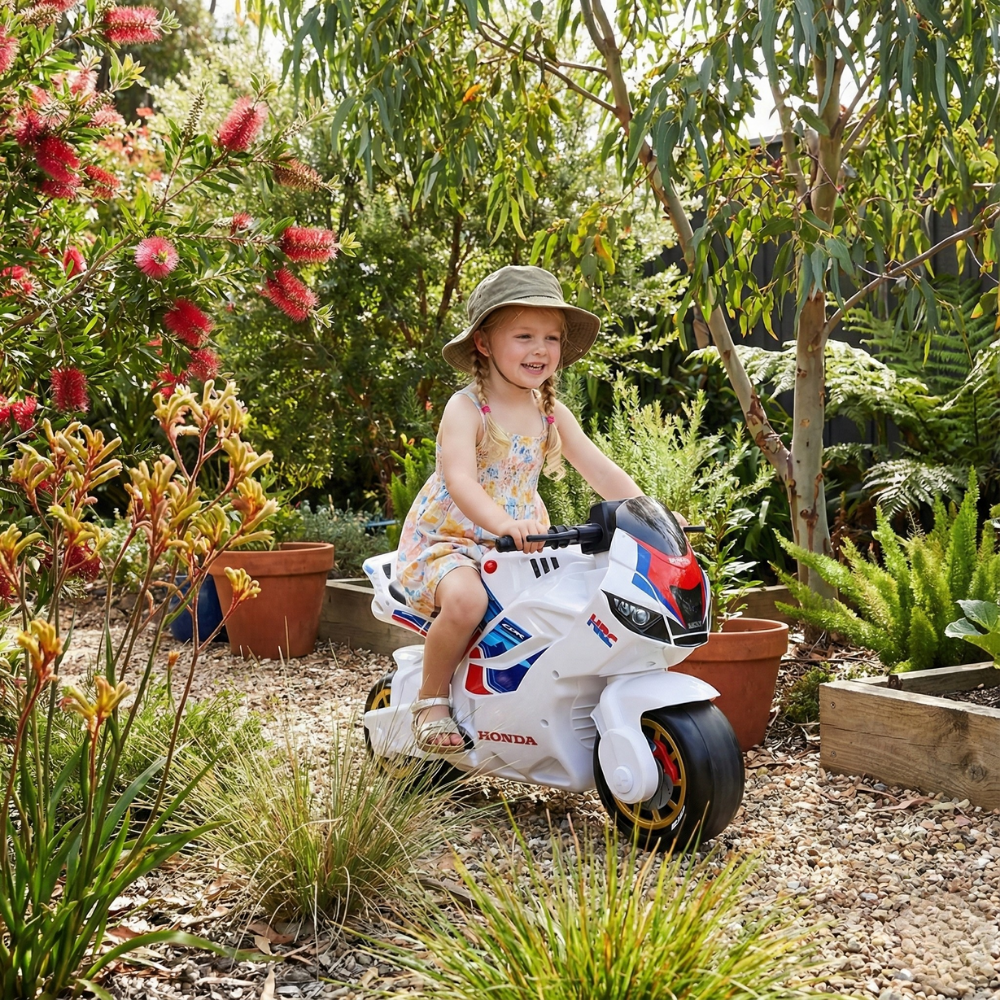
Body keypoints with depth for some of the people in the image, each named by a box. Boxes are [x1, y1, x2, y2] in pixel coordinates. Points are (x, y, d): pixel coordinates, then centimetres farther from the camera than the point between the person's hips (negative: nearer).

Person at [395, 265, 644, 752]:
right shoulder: (466, 409, -16)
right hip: (445, 540, -6)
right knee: (465, 599, -35)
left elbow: (600, 470, 1)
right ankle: (431, 700, -10)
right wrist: (504, 523, -49)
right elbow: (459, 480, -32)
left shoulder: (552, 414, 4)